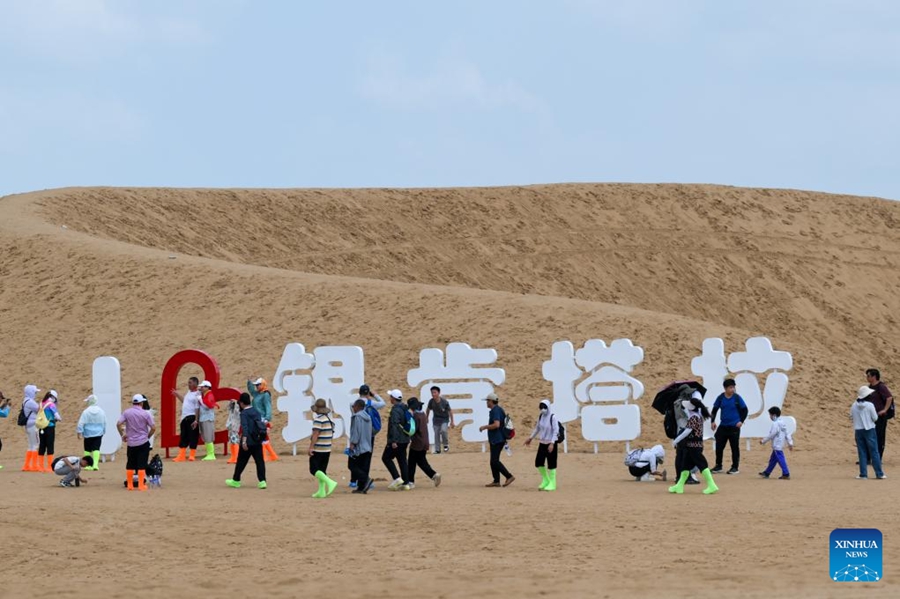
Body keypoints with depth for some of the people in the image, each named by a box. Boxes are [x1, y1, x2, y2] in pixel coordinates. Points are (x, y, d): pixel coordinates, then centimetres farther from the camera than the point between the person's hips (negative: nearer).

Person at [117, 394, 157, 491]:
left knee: (130, 465, 13)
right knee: (142, 465, 0)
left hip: (131, 443, 2)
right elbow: (153, 428, -8)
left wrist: (123, 435, 4)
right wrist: (148, 436, 8)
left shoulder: (126, 412, -1)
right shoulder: (145, 413, -6)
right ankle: (141, 485, -4)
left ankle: (130, 485, 15)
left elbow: (118, 424, -9)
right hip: (143, 442, -2)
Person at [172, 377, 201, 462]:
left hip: (192, 418, -9)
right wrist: (177, 395, 30)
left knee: (192, 437, -2)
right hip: (184, 418, 9)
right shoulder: (188, 392, 14)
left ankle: (192, 455, 4)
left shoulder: (197, 395, -13)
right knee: (183, 437, 8)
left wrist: (196, 420, -20)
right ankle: (181, 456, 10)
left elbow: (197, 409, -16)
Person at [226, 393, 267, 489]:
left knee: (241, 461, 7)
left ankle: (236, 480, 18)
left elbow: (244, 428, -19)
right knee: (260, 461, 1)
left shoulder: (244, 413, -9)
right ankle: (262, 481, -9)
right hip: (258, 441, 6)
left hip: (248, 441, -6)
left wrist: (244, 441, -23)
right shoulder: (257, 412, 11)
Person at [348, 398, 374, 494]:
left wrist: (353, 443, -17)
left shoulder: (357, 417, -13)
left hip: (358, 447, -9)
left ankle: (366, 479, -20)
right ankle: (361, 488, 5)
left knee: (352, 466, -3)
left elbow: (356, 431, -19)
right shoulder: (368, 417, 14)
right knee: (363, 467, 8)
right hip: (367, 447, 9)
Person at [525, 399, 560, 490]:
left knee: (551, 464, -2)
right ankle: (545, 480, 21)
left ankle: (552, 483, 8)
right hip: (542, 443, 6)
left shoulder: (552, 417, -15)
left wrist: (552, 443, -24)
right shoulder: (541, 416, 4)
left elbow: (556, 431, -17)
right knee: (538, 462, 4)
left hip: (551, 443, -6)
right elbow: (537, 428, 19)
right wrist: (531, 438, 23)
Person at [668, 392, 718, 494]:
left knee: (701, 464, -10)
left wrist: (676, 440, -16)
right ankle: (679, 486, 21)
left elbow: (688, 431, -21)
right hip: (690, 444, 10)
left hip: (694, 445, -10)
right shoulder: (698, 415, 8)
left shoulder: (694, 417, -18)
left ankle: (711, 485, -12)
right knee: (685, 464, 14)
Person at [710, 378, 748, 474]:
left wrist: (741, 421, -11)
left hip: (734, 427, -3)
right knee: (719, 446, 5)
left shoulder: (737, 398, -6)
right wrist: (713, 421, 3)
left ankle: (735, 467, 9)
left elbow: (744, 410, -1)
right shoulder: (721, 397, 1)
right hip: (723, 426, 3)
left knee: (735, 447, 2)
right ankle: (718, 466, 18)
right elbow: (715, 410, 11)